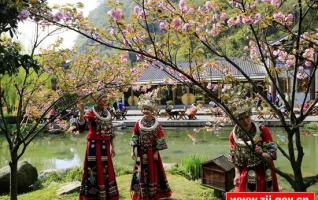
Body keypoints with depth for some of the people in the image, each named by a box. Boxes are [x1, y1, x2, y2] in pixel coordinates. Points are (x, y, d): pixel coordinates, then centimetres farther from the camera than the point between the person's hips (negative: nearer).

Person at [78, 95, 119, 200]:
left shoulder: (107, 114, 10)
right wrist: (81, 112, -38)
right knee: (94, 170, -3)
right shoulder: (90, 113, -8)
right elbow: (81, 125, -26)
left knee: (107, 170, 13)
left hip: (105, 146, 6)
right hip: (94, 145, -6)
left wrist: (112, 147, 15)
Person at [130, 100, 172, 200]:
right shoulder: (138, 124, -1)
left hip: (152, 152, -1)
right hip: (141, 152, 1)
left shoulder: (156, 125, -7)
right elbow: (135, 138, 1)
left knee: (153, 172, 8)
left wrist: (156, 152, -9)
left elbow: (159, 140, -6)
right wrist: (133, 151, -5)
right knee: (141, 172, 7)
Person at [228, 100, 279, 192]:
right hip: (245, 175, 1)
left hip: (264, 174, -1)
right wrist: (237, 174, -3)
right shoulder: (234, 135, -6)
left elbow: (273, 153, -15)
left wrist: (262, 154, -34)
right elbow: (235, 158, 5)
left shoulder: (263, 130, -13)